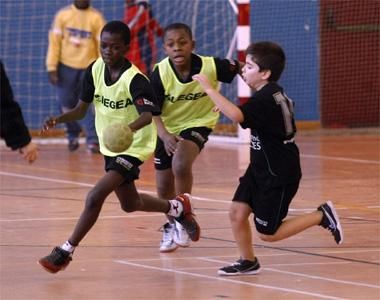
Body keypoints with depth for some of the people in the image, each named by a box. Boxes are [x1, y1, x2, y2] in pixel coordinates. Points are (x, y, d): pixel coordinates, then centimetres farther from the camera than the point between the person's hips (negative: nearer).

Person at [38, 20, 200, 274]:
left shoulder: (135, 79, -24)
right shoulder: (95, 70, -5)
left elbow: (147, 115, -37)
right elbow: (82, 109, 0)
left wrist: (129, 129, -58)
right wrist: (59, 119, -20)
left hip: (133, 147, -8)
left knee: (96, 196, -20)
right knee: (130, 204, 22)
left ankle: (65, 252, -10)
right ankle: (177, 207, 47)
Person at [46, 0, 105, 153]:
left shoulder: (96, 17, -4)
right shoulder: (63, 14, 0)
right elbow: (54, 41, 0)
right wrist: (52, 67, -5)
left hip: (89, 67, -1)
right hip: (66, 66, 1)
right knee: (66, 104, 6)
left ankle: (92, 141, -6)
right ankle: (73, 136, 27)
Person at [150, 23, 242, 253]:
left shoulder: (210, 66, -23)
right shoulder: (161, 73, -23)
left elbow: (240, 69, -6)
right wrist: (165, 136, -38)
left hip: (198, 124, -2)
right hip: (168, 130, 2)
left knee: (181, 165, -31)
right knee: (164, 187, 13)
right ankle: (172, 226, 43)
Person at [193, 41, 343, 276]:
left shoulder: (267, 98, -24)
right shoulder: (274, 94, 7)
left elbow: (236, 115, -41)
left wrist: (209, 89, -38)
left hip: (279, 175, -9)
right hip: (262, 169, 9)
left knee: (268, 234, -1)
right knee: (237, 211, 3)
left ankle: (322, 216, 9)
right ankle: (248, 262, 17)